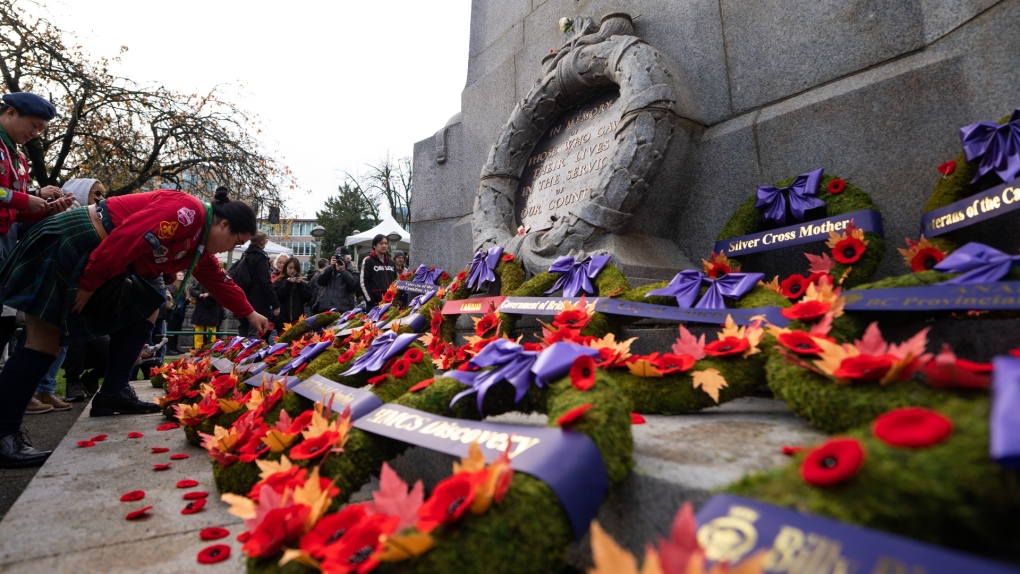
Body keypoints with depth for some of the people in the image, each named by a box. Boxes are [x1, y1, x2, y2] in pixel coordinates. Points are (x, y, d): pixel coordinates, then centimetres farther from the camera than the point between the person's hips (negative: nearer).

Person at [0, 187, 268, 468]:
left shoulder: (200, 247, 12)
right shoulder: (188, 212, -20)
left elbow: (220, 282, 23)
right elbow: (125, 240, -27)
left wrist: (250, 314, 26)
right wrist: (88, 285, -21)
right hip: (67, 246, -10)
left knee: (145, 311, 11)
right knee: (45, 343, -10)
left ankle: (113, 393, 11)